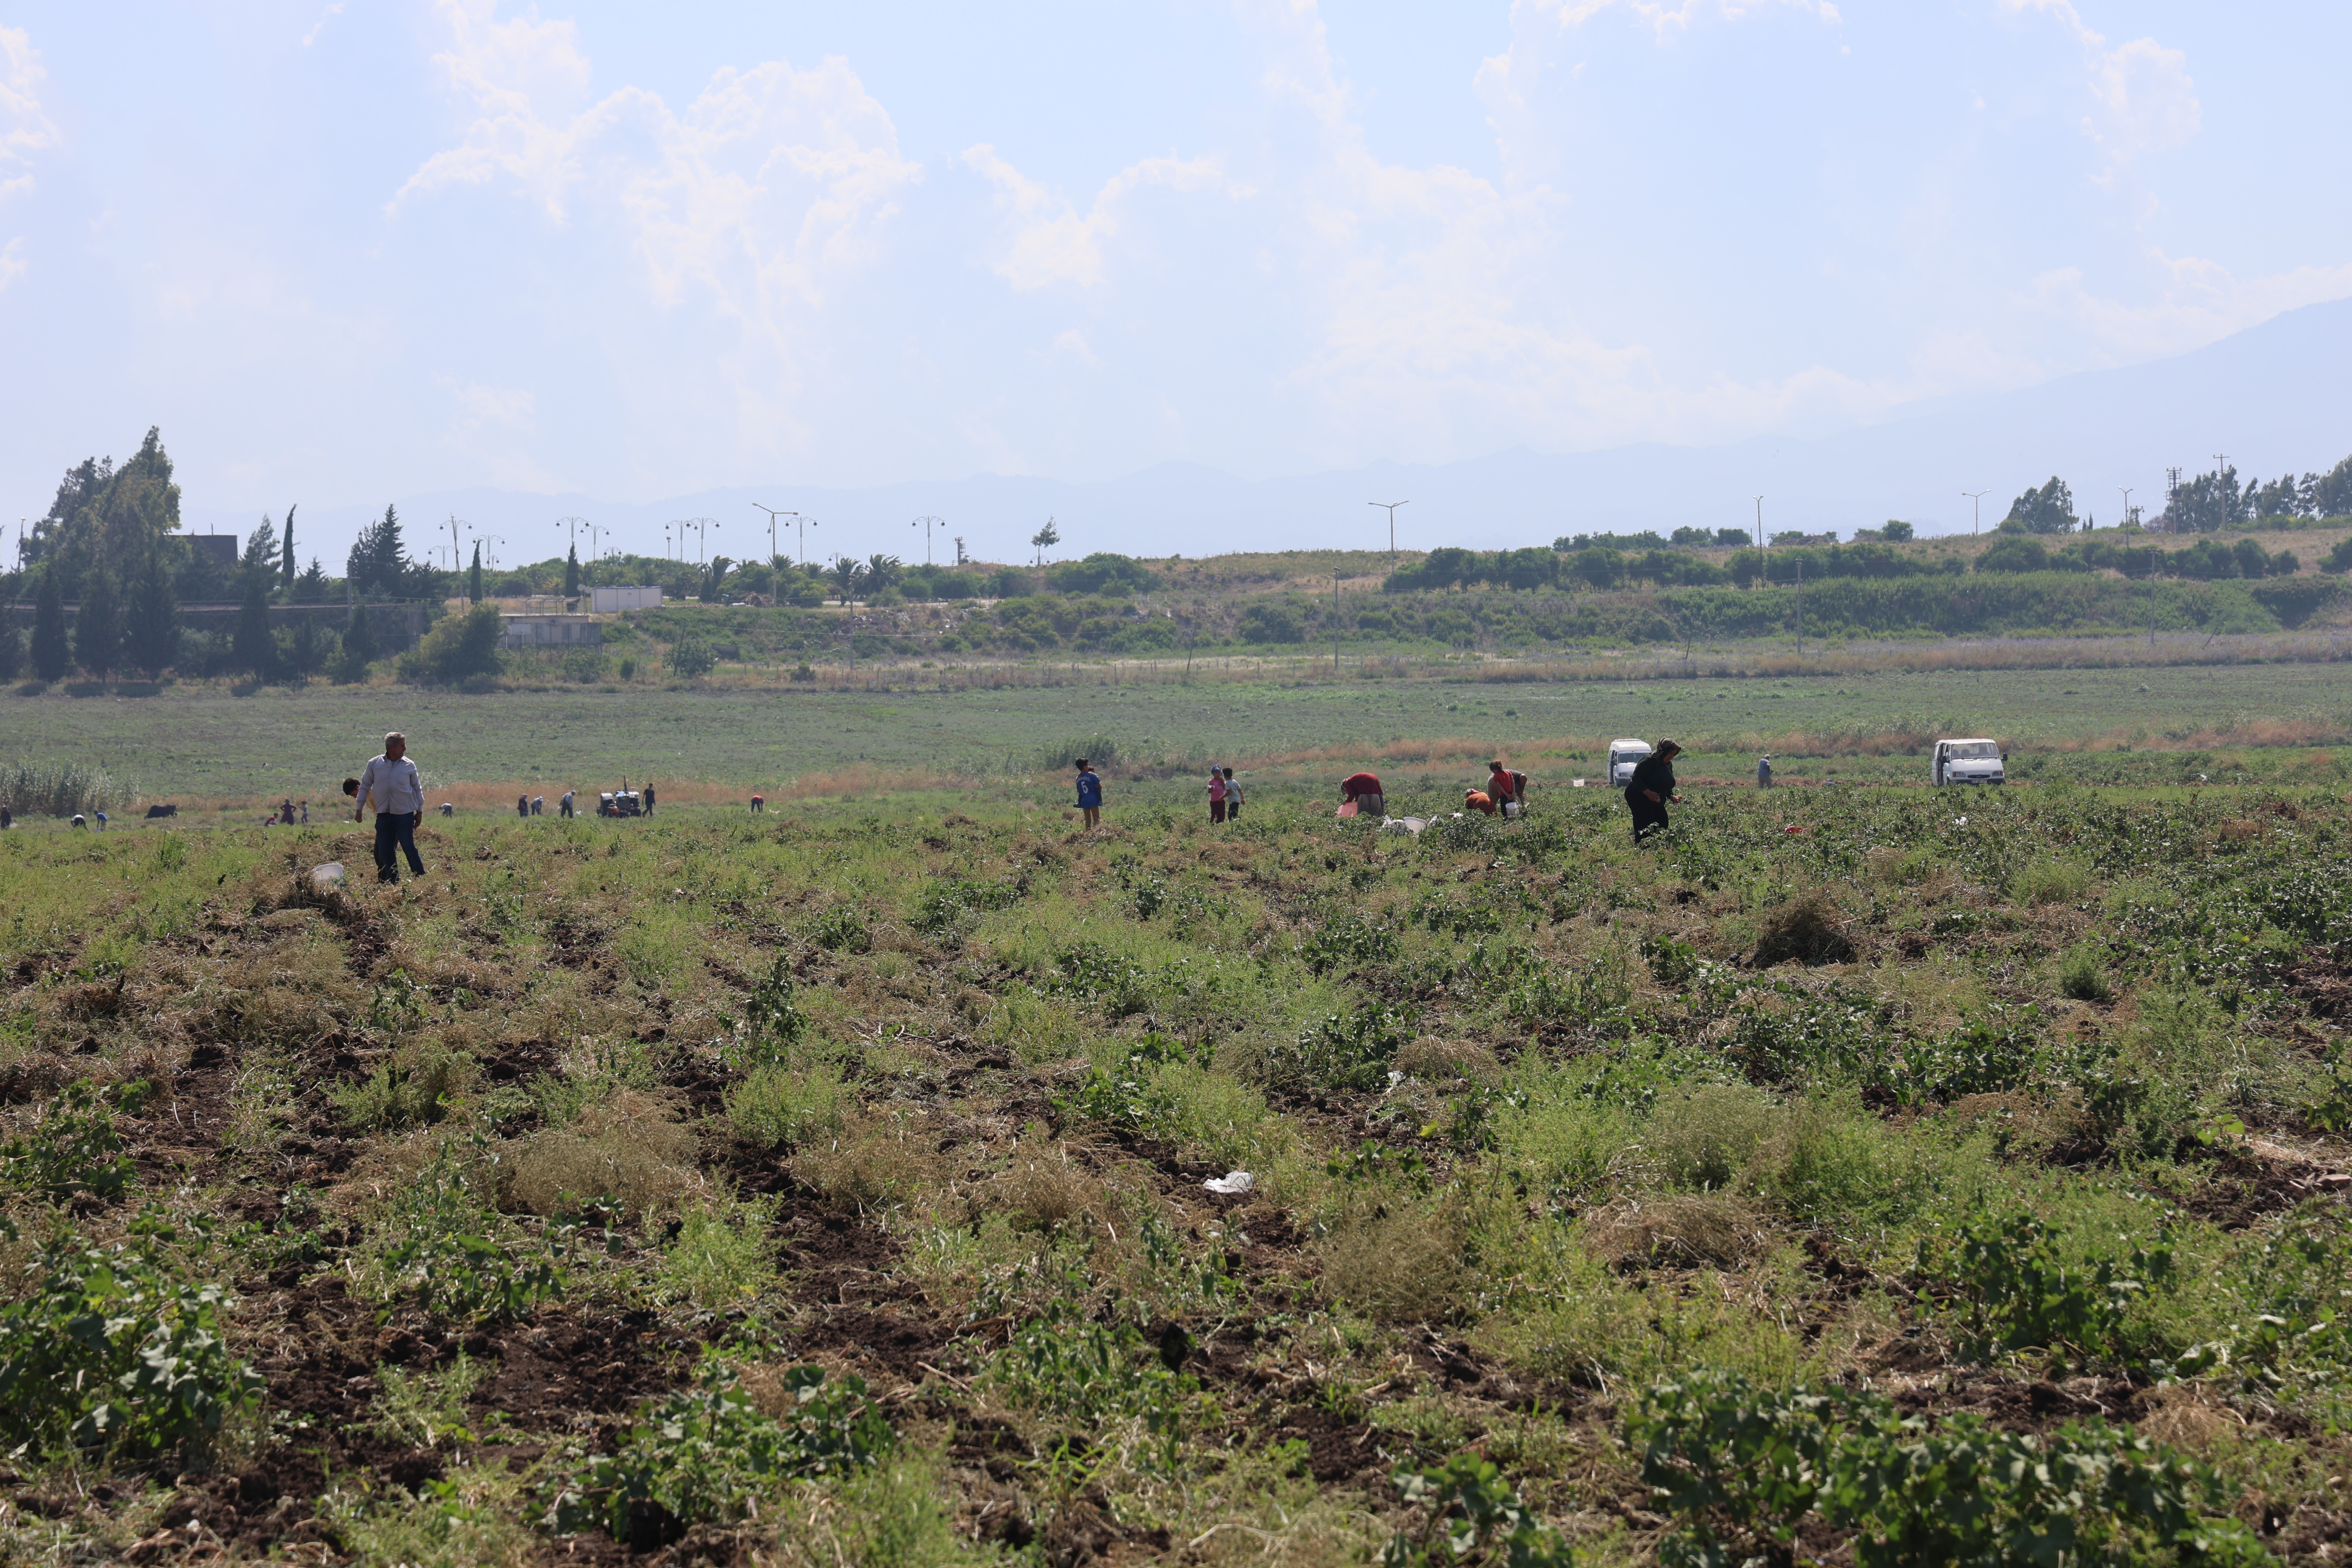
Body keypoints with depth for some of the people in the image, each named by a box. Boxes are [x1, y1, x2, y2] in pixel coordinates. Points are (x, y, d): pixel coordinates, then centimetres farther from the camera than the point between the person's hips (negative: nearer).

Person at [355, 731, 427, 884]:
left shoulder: (409, 765, 2)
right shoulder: (374, 764, 3)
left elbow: (417, 788, 11)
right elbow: (365, 787, 11)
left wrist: (420, 811, 10)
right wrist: (359, 810, 11)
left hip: (405, 814, -2)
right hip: (384, 814, 2)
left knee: (409, 848, -8)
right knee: (384, 852, 3)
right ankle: (393, 883, 11)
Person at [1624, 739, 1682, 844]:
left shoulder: (1669, 765, 11)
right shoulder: (1649, 761, -17)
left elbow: (1668, 786, 20)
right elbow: (1636, 779, -22)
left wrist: (1672, 797, 0)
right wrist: (1648, 793, -33)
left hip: (1656, 802, 9)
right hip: (1638, 799, -9)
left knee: (1663, 826, 2)